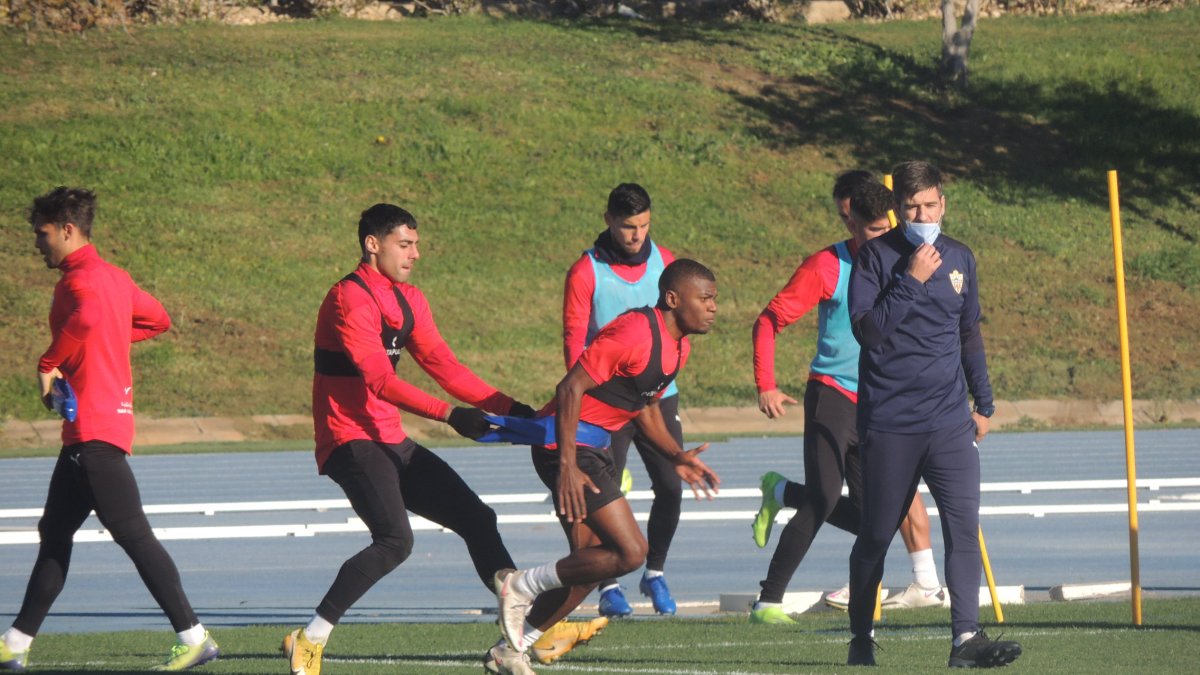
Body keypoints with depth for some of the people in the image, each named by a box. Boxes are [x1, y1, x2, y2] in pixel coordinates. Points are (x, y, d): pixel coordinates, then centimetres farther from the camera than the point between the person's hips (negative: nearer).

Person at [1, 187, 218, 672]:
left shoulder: (82, 278, -13)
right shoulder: (112, 277, 16)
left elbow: (88, 317, -36)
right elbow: (156, 320, 30)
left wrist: (49, 364, -24)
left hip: (94, 429, -11)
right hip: (88, 430, 11)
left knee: (132, 533, -11)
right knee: (55, 534, 14)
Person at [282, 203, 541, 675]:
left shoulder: (408, 301, 14)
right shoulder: (349, 300, -15)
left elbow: (443, 367, 13)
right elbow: (380, 380, -24)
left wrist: (511, 408, 4)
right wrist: (449, 415, -33)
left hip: (391, 443, 10)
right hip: (351, 441, -10)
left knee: (476, 519, 8)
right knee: (395, 539, -27)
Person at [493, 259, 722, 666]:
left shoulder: (678, 347, 11)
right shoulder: (636, 333, -20)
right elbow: (571, 388, -23)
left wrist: (677, 457, 10)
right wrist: (567, 465, -26)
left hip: (593, 449, 10)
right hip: (569, 447, -10)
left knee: (588, 565, 10)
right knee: (630, 551, -15)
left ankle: (510, 650, 18)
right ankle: (522, 586, -3)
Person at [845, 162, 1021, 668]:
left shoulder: (959, 259, 10)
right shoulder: (877, 257, -4)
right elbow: (866, 330, -16)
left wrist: (983, 403, 22)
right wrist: (912, 281, -20)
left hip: (949, 422, 3)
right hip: (888, 423, -3)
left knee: (964, 525, -12)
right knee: (876, 535, 7)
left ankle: (966, 637, -17)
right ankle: (862, 636, 24)